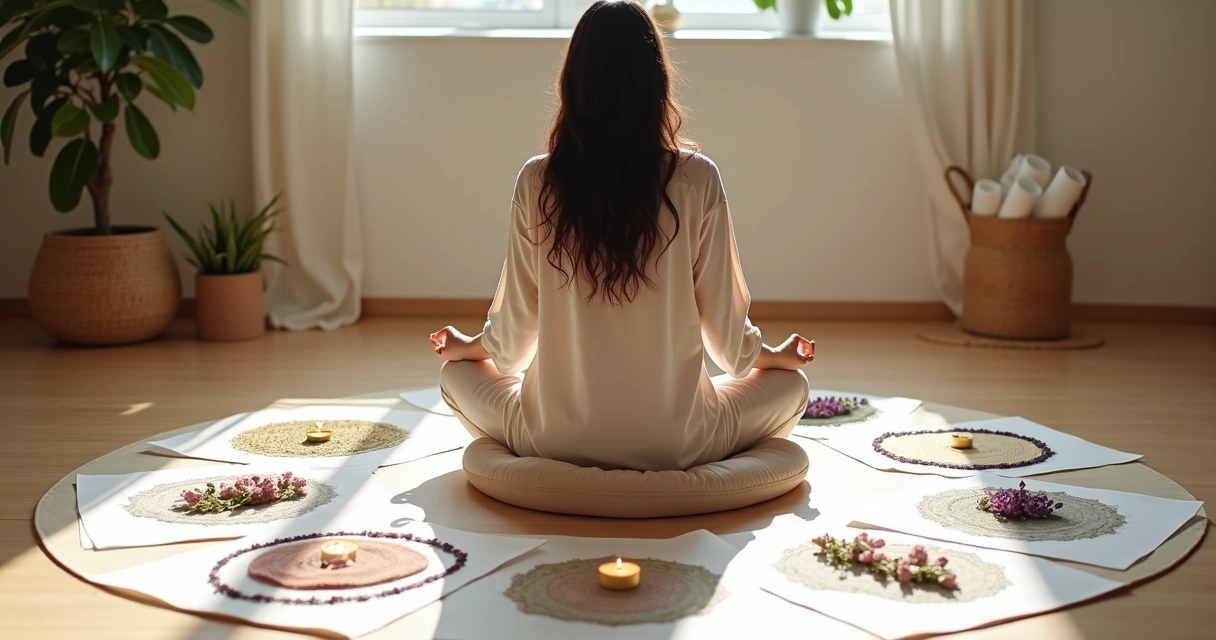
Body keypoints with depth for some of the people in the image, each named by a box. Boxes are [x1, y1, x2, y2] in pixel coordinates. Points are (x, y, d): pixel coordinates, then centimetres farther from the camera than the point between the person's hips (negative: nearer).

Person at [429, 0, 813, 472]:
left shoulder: (537, 182, -7)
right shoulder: (696, 180, -10)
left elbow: (513, 333, 0)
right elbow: (725, 325, -2)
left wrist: (467, 346, 24)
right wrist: (774, 356, 20)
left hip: (555, 442, 0)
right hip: (676, 446, 0)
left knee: (456, 374, 28)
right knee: (791, 385, 26)